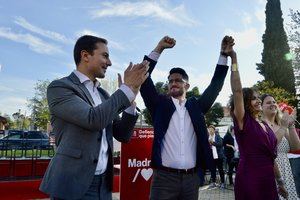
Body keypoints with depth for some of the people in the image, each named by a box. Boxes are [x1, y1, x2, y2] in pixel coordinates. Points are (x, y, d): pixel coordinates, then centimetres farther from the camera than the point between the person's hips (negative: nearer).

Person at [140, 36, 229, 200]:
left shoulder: (196, 105, 12)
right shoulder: (160, 104, 6)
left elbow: (216, 84, 11)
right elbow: (145, 79, -2)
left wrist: (224, 55, 6)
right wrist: (158, 49, -5)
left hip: (191, 178, 2)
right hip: (164, 177, -2)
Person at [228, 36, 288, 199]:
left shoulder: (265, 125, 11)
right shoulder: (242, 121, -9)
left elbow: (270, 156, 18)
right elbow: (237, 91, -22)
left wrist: (279, 182, 21)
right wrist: (233, 59, -25)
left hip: (269, 181, 7)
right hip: (249, 181, -7)